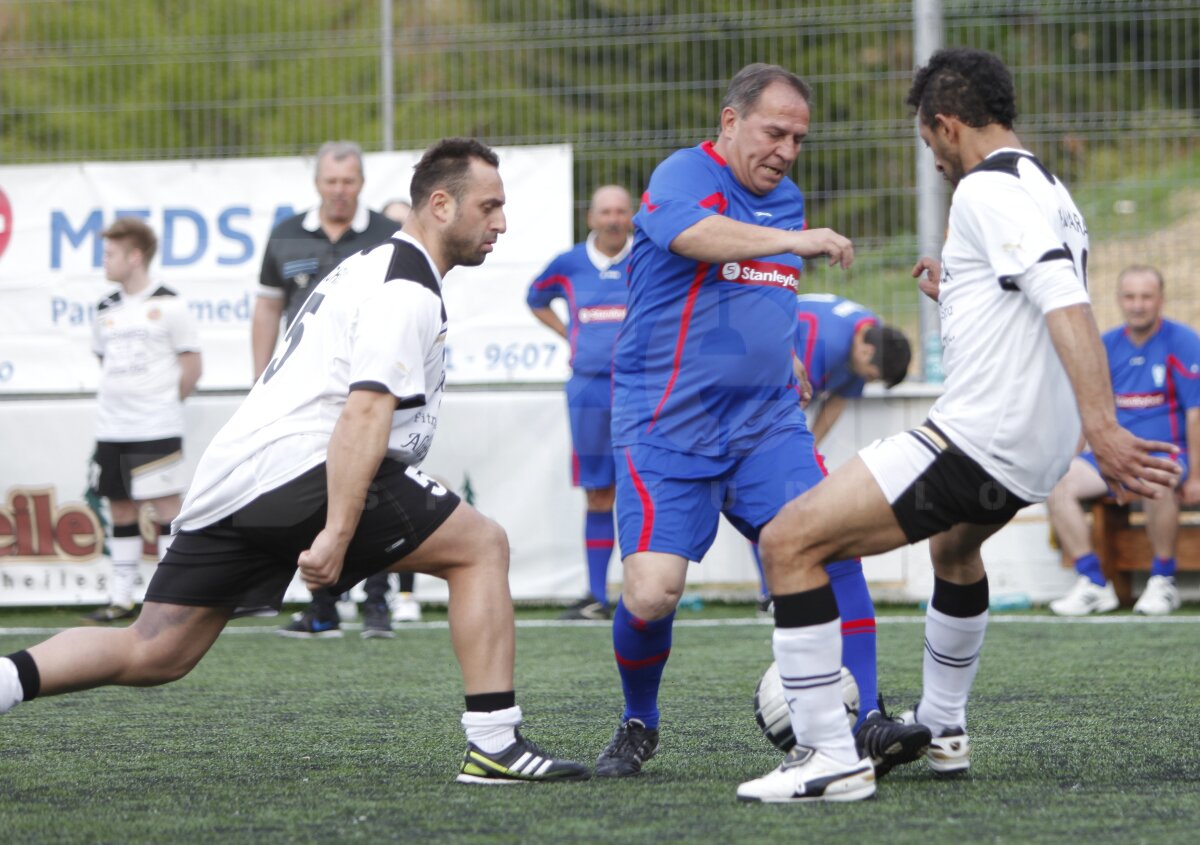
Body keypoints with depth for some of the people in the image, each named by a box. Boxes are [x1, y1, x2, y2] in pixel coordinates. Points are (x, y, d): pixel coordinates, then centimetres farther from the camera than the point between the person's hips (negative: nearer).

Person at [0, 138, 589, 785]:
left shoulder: (368, 267, 27)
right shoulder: (408, 292, -7)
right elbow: (364, 414, -19)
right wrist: (335, 533, -26)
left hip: (226, 485, 10)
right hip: (294, 467, -10)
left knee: (153, 654, 7)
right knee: (481, 546, -5)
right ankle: (494, 745, -11)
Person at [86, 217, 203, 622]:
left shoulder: (169, 306, -5)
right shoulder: (106, 311, 12)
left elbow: (192, 365, -2)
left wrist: (165, 402, 1)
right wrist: (116, 397, 13)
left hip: (157, 430, -6)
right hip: (111, 430, 6)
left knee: (165, 506, -4)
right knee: (120, 509, 8)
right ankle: (120, 598, 12)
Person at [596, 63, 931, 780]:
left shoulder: (787, 200, 15)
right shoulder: (682, 177, -9)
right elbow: (694, 235, -35)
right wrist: (793, 240, -48)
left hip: (767, 426, 6)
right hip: (666, 429, -6)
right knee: (651, 593, -14)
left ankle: (865, 723, -16)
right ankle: (639, 726, 14)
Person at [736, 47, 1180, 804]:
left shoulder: (987, 188, -12)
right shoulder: (1052, 194, 16)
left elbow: (1065, 300, -26)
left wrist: (1101, 427, -34)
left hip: (980, 439, -10)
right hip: (1038, 453, 10)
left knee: (790, 542, -10)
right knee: (955, 544, 41)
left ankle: (832, 758, -12)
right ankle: (943, 729, 51)